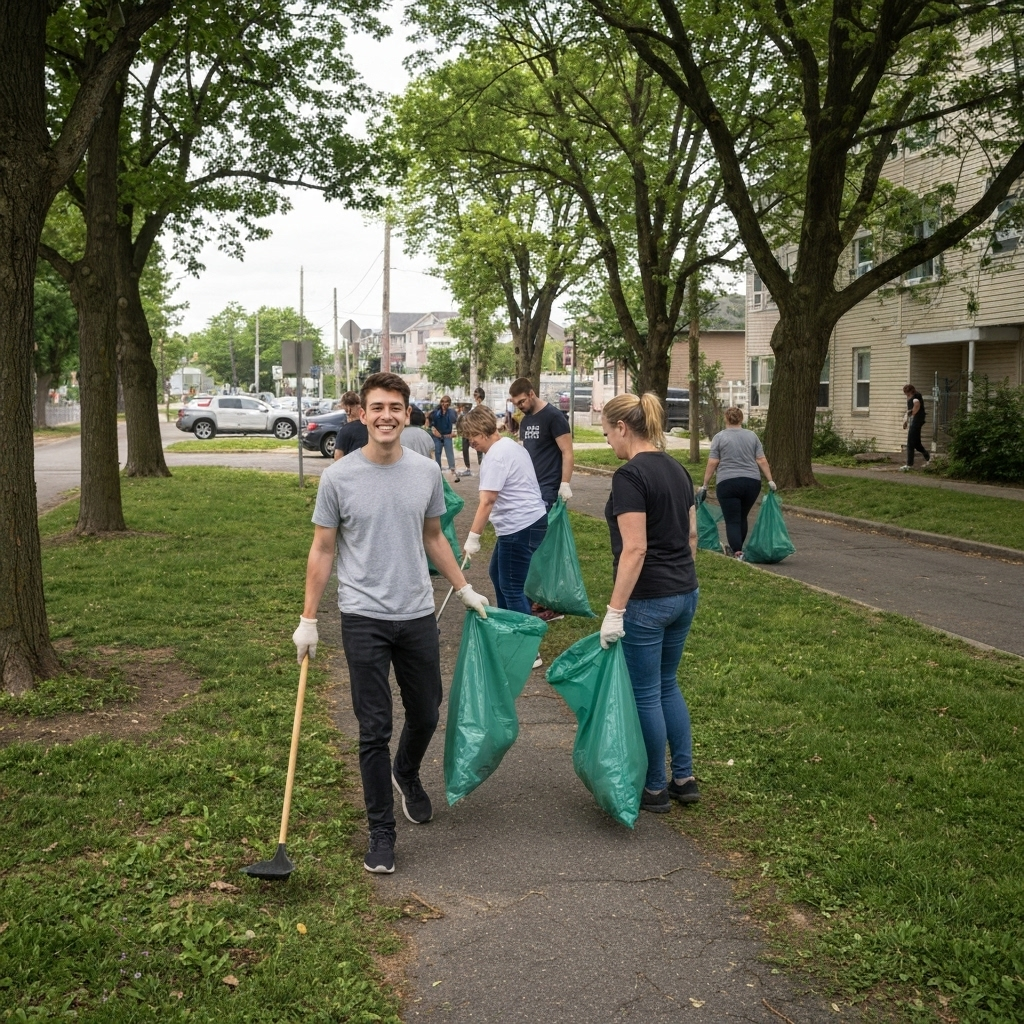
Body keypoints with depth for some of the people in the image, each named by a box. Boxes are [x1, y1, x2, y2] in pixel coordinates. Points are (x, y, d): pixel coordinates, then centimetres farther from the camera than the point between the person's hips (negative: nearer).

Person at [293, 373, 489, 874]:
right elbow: (322, 551, -1)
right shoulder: (338, 477, -6)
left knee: (425, 715, 17)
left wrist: (465, 590, 17)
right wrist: (308, 619, -2)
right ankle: (381, 831, 14)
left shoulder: (427, 472, 3)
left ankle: (407, 774, 49)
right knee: (374, 730, 1)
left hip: (418, 615, 4)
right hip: (364, 619, -3)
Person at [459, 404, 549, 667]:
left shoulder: (496, 456, -18)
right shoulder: (510, 445, 14)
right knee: (497, 574, 23)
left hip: (522, 527, -11)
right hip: (522, 523, 11)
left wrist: (473, 537, -20)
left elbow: (487, 501, -22)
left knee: (512, 588, -6)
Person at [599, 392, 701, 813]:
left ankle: (655, 790, 18)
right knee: (667, 685, 20)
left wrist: (615, 611, -20)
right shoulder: (676, 469, 9)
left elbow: (635, 549, -22)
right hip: (685, 594, 9)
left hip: (647, 601, -9)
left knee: (645, 693, 6)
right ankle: (685, 779, 26)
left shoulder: (630, 475, -18)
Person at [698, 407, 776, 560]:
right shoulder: (752, 436, 9)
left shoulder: (720, 437, -1)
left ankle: (737, 553, -13)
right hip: (752, 483, 4)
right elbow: (762, 461, 4)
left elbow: (712, 463, -5)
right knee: (742, 518, 20)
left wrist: (704, 485, 0)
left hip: (728, 483, -4)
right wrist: (770, 481, 7)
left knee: (732, 520, -2)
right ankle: (737, 548, 30)